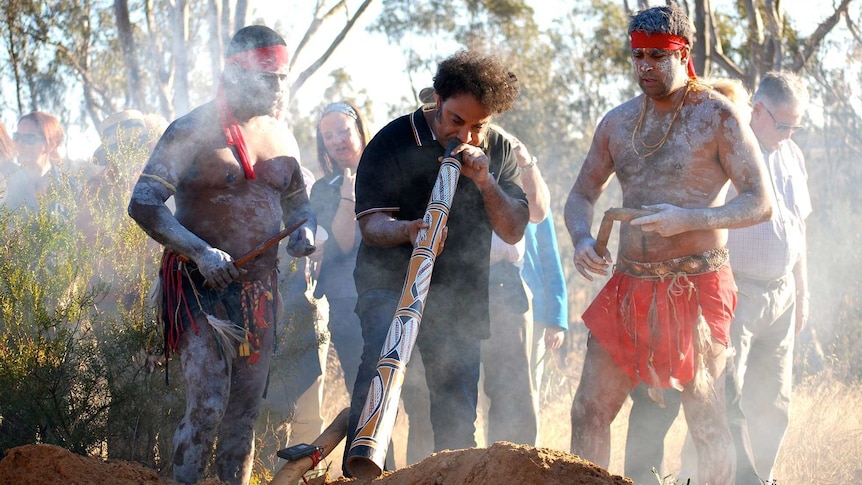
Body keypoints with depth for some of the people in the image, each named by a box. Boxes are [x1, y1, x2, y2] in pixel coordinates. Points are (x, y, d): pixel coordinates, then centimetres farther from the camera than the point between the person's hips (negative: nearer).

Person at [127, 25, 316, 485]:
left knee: (246, 410, 9)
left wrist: (305, 228, -1)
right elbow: (143, 205, -15)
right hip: (202, 288, -6)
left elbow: (297, 201, 23)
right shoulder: (193, 131, -8)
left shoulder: (278, 133, 11)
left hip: (259, 289, 6)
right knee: (207, 407, -14)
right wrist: (201, 252, -24)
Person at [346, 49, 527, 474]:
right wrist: (407, 231, -34)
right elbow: (370, 223, -12)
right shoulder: (394, 141, -6)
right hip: (391, 280, -4)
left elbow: (513, 231, 3)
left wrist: (484, 183, -13)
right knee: (382, 361, -28)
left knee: (457, 408, 6)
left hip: (459, 294, 4)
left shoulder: (500, 152, 6)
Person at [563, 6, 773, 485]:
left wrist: (689, 219, -22)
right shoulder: (617, 122, 12)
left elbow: (760, 203, -8)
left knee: (705, 419, -1)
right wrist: (581, 238, -3)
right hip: (628, 285, 5)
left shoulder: (716, 116, -4)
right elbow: (581, 195, 20)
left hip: (696, 285, -5)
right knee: (589, 412, 3)